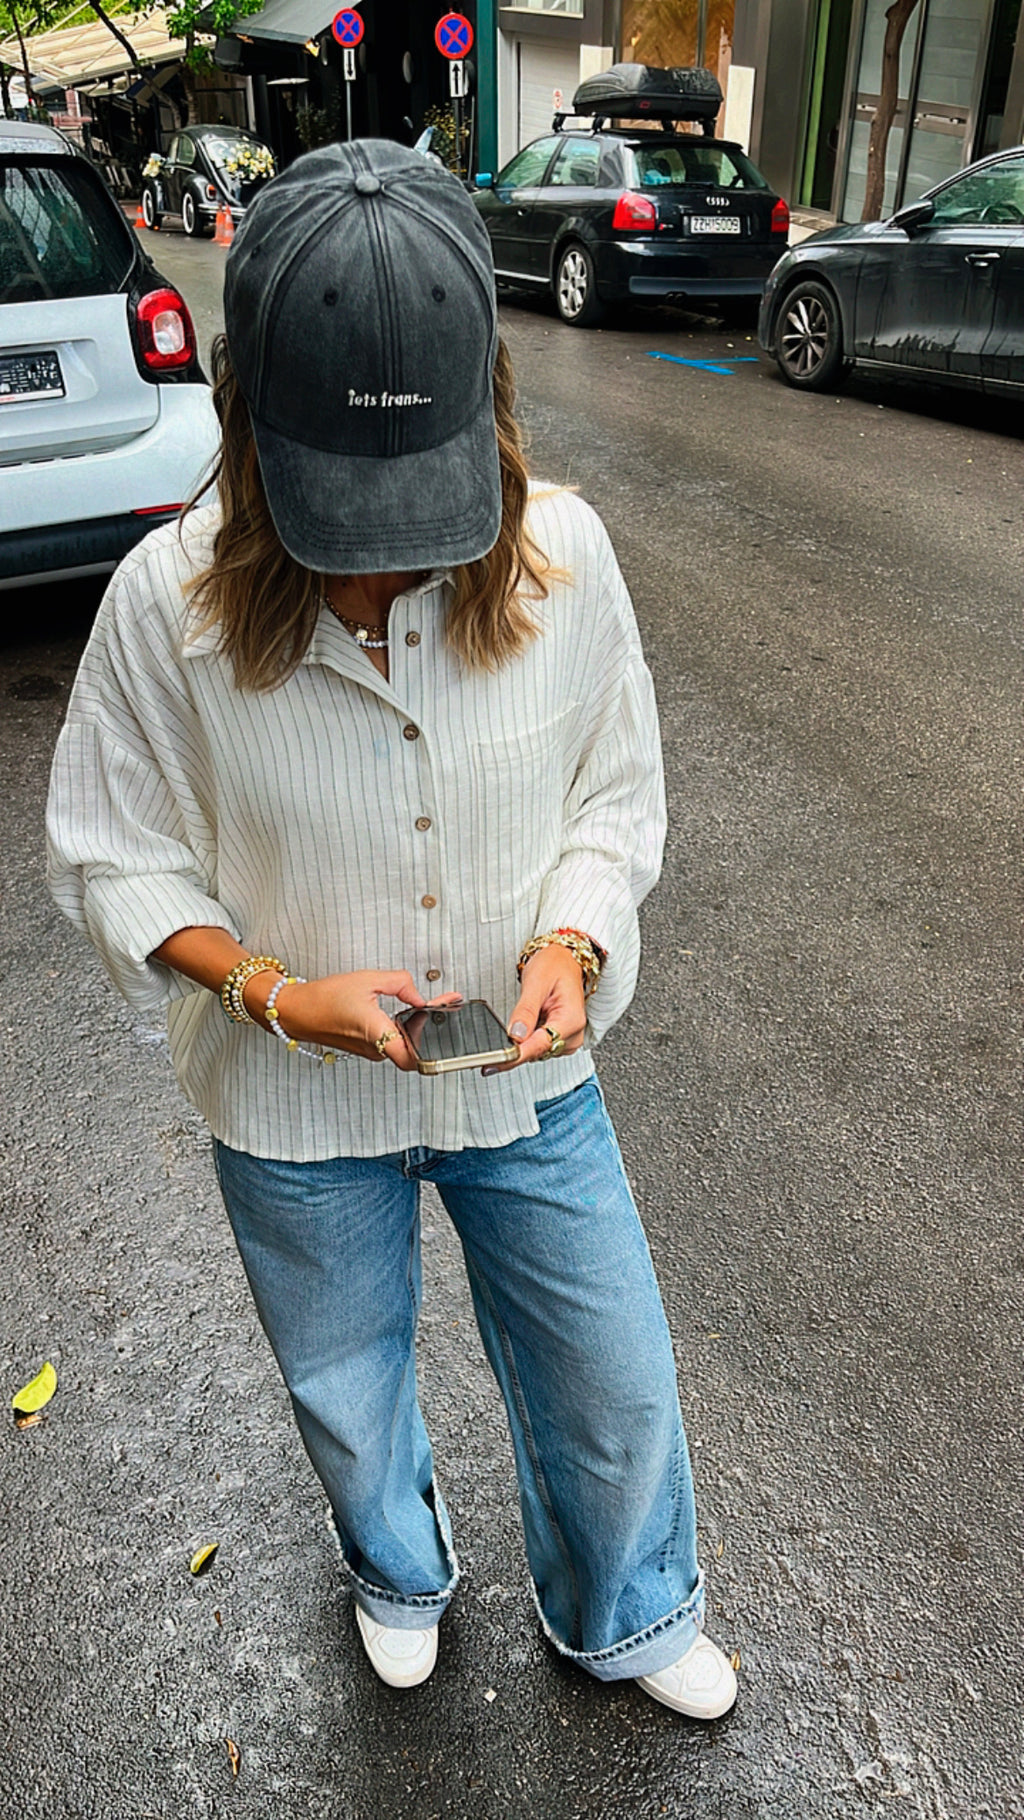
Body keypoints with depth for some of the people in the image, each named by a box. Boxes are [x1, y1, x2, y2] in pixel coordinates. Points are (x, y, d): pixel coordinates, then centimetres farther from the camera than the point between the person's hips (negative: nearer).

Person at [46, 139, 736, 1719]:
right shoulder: (170, 602, -22)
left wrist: (571, 942, -23)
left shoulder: (563, 554, -18)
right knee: (347, 1391, 26)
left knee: (615, 1381, 19)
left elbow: (617, 792, -4)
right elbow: (114, 858, -10)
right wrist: (277, 992, -25)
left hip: (527, 1076, 1)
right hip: (297, 1108, 0)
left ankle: (623, 1618, 56)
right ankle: (399, 1569, 64)